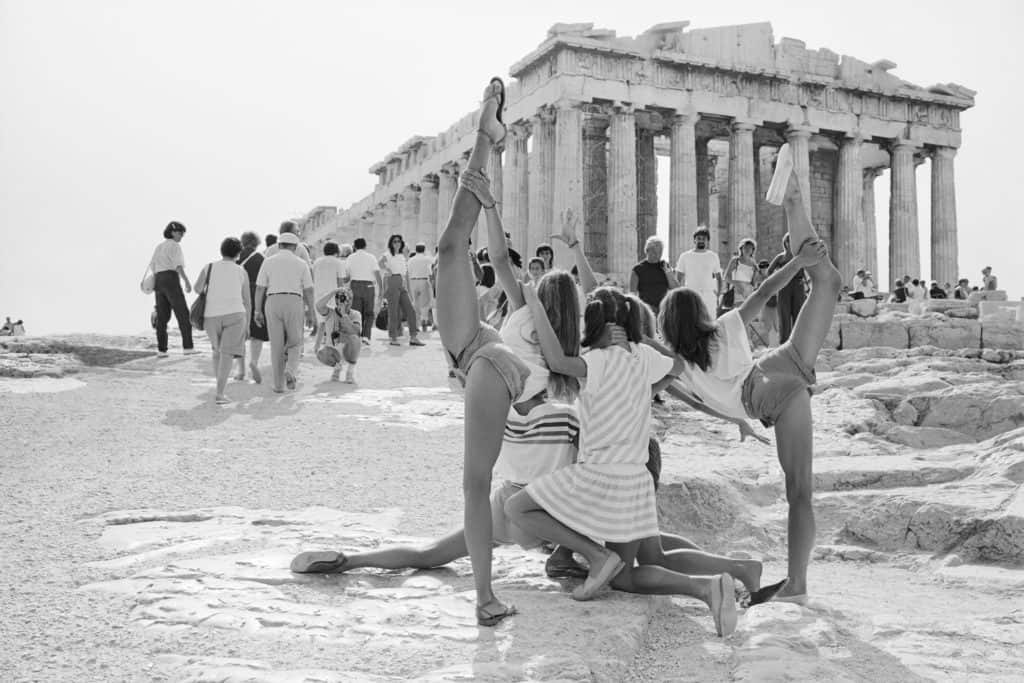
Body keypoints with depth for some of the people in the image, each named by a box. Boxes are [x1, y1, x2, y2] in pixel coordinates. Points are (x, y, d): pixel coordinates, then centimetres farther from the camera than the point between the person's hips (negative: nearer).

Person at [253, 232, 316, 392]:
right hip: (294, 304, -1)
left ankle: (279, 385, 7)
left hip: (273, 303, 1)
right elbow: (308, 291, 4)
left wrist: (258, 311, 9)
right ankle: (290, 372, -12)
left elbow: (260, 289, 4)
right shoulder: (301, 264, 6)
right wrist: (311, 313, 9)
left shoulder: (268, 262, 7)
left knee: (277, 346, 8)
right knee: (295, 343, 14)